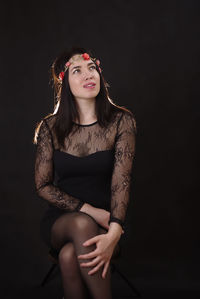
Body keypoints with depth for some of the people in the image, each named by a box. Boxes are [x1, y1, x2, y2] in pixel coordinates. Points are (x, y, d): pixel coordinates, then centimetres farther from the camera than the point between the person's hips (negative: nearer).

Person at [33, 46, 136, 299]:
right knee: (82, 225, -35)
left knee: (70, 256, -33)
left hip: (105, 221, -1)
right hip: (60, 220, 1)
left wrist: (114, 233, -31)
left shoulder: (121, 121, -5)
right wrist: (88, 211, -14)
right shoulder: (50, 127, -1)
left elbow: (121, 181, -15)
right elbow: (42, 185, -1)